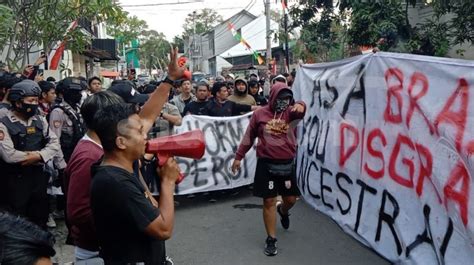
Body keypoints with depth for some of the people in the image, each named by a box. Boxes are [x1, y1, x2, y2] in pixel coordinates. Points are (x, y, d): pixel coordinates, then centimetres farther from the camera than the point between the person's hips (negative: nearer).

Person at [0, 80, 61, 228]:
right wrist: (37, 155, -14)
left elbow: (54, 143, 1)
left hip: (39, 176, 5)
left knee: (41, 215, 16)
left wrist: (38, 156, -16)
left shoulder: (40, 120, 6)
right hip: (16, 179, -5)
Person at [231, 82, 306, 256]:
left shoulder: (291, 112, 0)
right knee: (269, 201, 2)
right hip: (266, 164, -2)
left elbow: (300, 111, -24)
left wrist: (301, 105, -48)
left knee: (291, 199, 14)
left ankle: (283, 211, 51)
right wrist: (239, 157, 8)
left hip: (287, 164, 2)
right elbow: (249, 137, 6)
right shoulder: (260, 114, -1)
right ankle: (271, 239, 15)